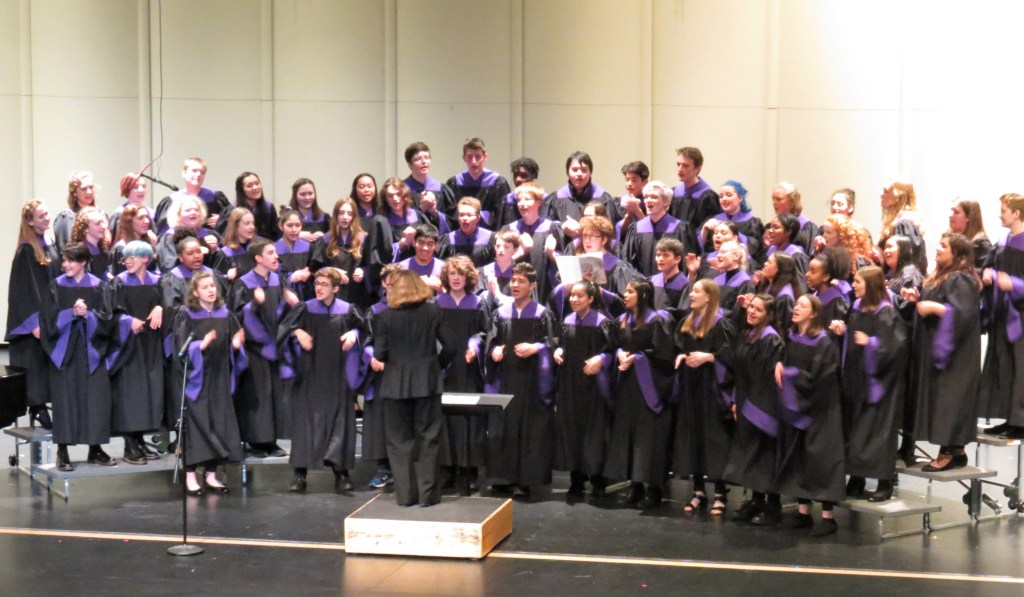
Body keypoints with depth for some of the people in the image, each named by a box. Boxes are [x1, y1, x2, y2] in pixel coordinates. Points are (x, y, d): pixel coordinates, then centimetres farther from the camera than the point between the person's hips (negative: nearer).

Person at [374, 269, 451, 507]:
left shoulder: (385, 316, -5)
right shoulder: (434, 312, -3)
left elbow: (379, 355, -6)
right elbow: (450, 346, -3)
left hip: (396, 384, 0)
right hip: (427, 382, 0)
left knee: (400, 440, 8)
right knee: (428, 438, 7)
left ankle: (405, 494, 8)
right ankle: (427, 493, 5)